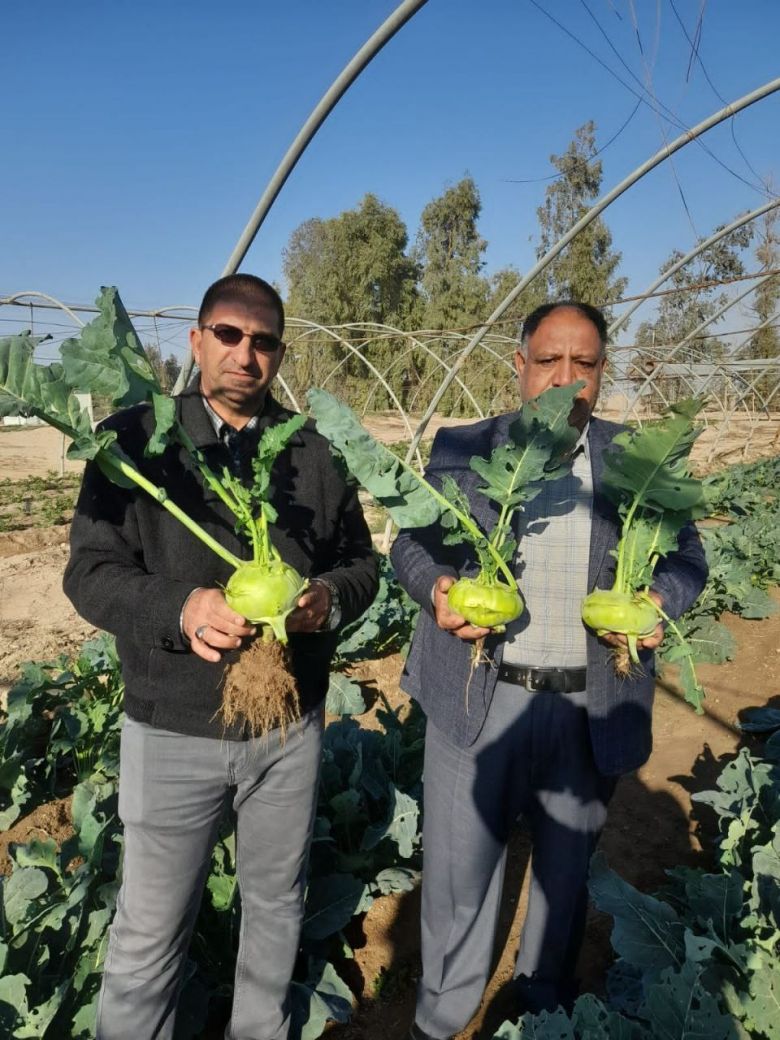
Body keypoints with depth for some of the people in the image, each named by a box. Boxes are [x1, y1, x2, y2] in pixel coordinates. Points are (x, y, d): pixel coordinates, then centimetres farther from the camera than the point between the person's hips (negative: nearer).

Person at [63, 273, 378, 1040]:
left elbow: (360, 561, 7)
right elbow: (90, 573, -9)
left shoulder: (314, 451, 2)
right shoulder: (134, 438, -6)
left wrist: (331, 597, -16)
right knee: (150, 931, 13)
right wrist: (179, 608, -28)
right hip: (173, 731, -2)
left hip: (291, 724, 3)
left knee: (276, 904, 22)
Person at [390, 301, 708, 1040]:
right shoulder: (460, 449, 1)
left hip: (591, 711, 2)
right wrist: (436, 587, -17)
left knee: (566, 873, 21)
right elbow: (411, 542, 4)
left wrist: (658, 598, -15)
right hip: (476, 702, -1)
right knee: (456, 876, 11)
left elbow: (686, 556, 7)